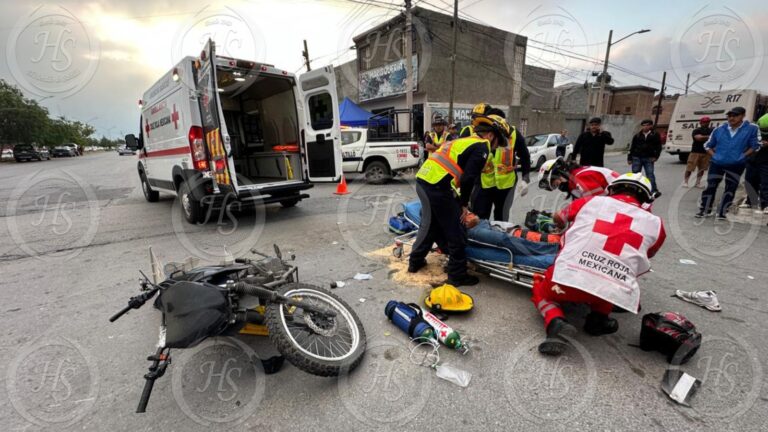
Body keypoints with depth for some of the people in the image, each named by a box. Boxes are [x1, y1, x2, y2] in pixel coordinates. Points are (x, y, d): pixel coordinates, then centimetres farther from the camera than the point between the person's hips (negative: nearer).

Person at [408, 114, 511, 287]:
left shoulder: (464, 141, 27)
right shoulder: (482, 146, 0)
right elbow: (469, 178, -13)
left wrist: (459, 202, 26)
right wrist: (464, 203, 1)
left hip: (422, 179, 9)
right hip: (438, 186, -9)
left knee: (429, 225, 24)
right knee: (455, 233, 5)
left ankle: (415, 262, 37)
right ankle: (457, 275, 17)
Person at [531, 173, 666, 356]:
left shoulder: (591, 201, 16)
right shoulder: (655, 224, 17)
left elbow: (558, 219, 31)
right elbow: (643, 261, 27)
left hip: (568, 279, -2)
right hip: (614, 292, 2)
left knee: (540, 290, 27)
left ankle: (556, 324, -2)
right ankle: (598, 318, 15)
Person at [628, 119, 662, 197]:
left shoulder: (655, 135, 8)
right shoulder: (637, 136, 12)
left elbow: (658, 147, 8)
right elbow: (632, 147, 13)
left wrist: (655, 156, -4)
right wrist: (629, 158, 7)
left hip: (648, 158, -2)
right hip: (637, 158, 2)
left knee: (650, 174, -8)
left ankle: (654, 191, -6)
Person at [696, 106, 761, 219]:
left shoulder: (751, 129, -1)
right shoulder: (719, 129, 4)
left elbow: (754, 146, 3)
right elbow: (708, 145, 14)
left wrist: (742, 156, -7)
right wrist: (714, 155, 2)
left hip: (736, 165, -1)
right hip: (717, 163, 1)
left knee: (730, 189, 5)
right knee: (711, 187, 2)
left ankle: (722, 212, 14)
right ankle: (705, 210, 12)